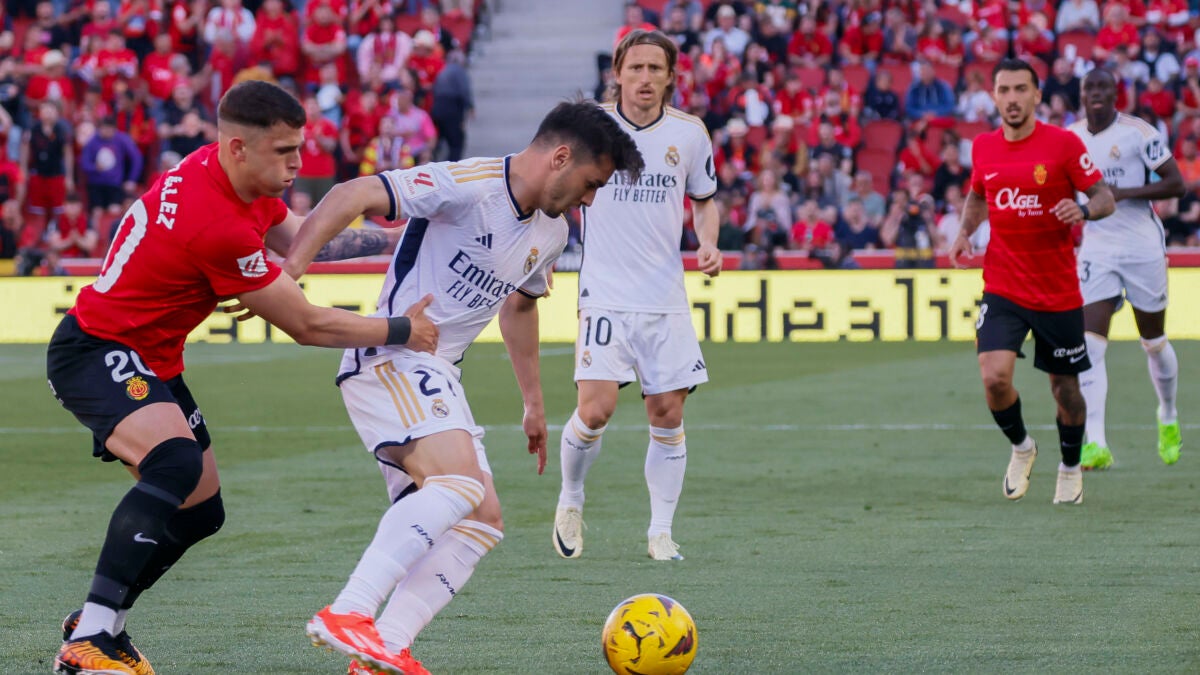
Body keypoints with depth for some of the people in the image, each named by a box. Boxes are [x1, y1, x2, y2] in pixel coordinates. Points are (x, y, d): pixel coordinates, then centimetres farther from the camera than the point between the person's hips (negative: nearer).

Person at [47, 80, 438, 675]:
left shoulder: (221, 169, -1)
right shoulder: (219, 227, -30)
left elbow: (299, 237, 17)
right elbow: (306, 325, -19)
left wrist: (391, 239, 7)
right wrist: (401, 331, -9)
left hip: (148, 359, 10)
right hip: (96, 352, -10)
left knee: (200, 511, 10)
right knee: (176, 463, -34)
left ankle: (96, 623, 25)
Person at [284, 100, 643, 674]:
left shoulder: (551, 233, 12)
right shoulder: (467, 186, -16)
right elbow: (351, 196, -21)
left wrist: (533, 402, 35)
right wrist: (288, 271, -31)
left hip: (437, 377, 10)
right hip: (389, 359, -10)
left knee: (482, 520, 2)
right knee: (460, 481, -28)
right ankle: (347, 616, -32)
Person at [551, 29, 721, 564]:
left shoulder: (689, 133, 3)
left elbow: (704, 200, 18)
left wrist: (708, 243, -2)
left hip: (666, 299, 2)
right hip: (604, 294, -2)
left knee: (668, 415, 0)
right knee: (595, 409, -14)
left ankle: (660, 533, 13)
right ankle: (570, 502, 13)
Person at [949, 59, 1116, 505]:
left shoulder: (1063, 143, -8)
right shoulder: (983, 147, 3)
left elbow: (1105, 197, -4)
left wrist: (1085, 209, -27)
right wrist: (965, 231, 4)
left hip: (1058, 293, -2)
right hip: (1002, 289, 2)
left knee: (1065, 386, 7)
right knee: (994, 377, -16)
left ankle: (1070, 468, 34)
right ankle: (1021, 448, 14)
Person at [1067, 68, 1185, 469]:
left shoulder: (1138, 133, -10)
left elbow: (1176, 183, -12)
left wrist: (1124, 193, -21)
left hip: (1143, 248, -3)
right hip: (1097, 250, 3)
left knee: (1154, 343, 11)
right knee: (1090, 344, -12)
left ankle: (1168, 419, 38)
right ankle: (1095, 444, -17)